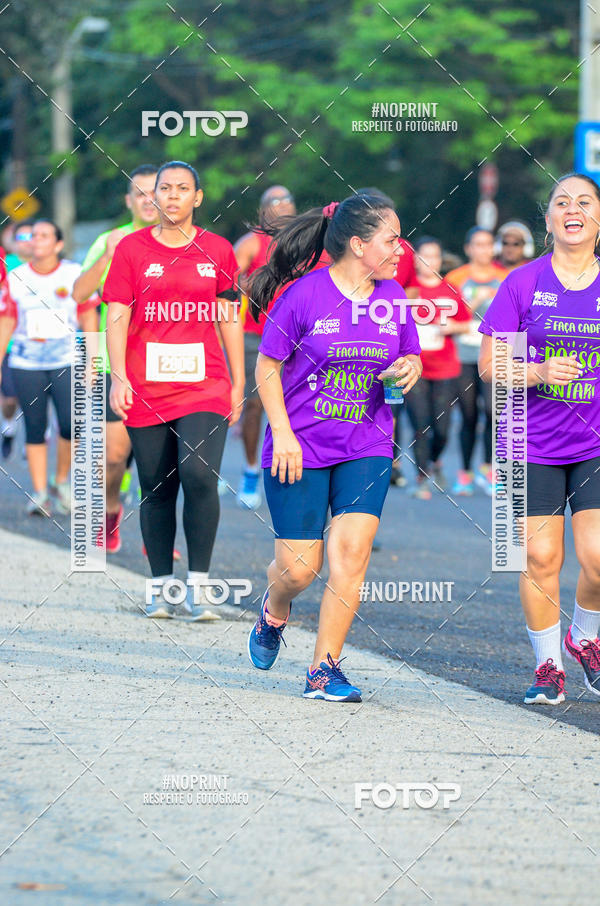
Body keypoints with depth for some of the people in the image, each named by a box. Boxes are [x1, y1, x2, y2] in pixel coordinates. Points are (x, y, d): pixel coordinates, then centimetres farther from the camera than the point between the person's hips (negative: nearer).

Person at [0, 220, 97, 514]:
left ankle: (62, 481, 10)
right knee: (34, 428, -1)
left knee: (70, 425, -12)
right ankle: (39, 492, 5)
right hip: (25, 363, 2)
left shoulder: (75, 274, 1)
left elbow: (88, 319, 5)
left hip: (66, 360, -1)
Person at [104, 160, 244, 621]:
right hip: (147, 390, 0)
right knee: (157, 489, 4)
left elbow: (230, 318, 13)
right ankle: (162, 588, 15)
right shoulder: (132, 249, 4)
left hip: (205, 385, 0)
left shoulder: (218, 250, 7)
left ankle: (198, 588, -10)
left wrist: (238, 383, 11)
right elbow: (117, 318, 1)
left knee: (199, 475, -17)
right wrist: (119, 376, -11)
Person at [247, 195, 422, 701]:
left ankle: (325, 669, -5)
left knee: (351, 548, -15)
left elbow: (410, 357, 17)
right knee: (300, 567, -3)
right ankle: (274, 611, 35)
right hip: (300, 449, -3)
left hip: (367, 448, 3)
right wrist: (282, 434, -11)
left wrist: (410, 368, -7)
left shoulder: (392, 297, 4)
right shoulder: (304, 295, -10)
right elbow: (267, 367, -4)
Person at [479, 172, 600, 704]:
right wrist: (541, 372, -18)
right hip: (533, 445, -1)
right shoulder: (523, 283, -1)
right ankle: (548, 666, 16)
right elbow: (490, 366, -2)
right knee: (541, 560, -1)